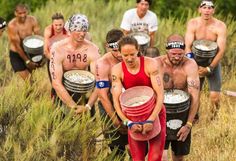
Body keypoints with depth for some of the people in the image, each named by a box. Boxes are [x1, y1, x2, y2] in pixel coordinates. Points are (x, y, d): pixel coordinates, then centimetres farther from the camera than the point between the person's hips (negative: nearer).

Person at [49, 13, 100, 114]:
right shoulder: (58, 49, -22)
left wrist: (88, 106, -36)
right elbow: (56, 83, -28)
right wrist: (74, 107, -34)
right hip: (62, 92, -2)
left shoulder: (92, 50, -16)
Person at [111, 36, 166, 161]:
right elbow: (116, 100, -16)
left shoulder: (150, 65, -18)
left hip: (155, 113, -2)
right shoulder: (117, 70, -12)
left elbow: (160, 94, -22)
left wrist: (151, 120, -31)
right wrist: (128, 123, -29)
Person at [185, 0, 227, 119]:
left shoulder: (220, 26, -15)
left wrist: (209, 69, -25)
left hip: (213, 63, -1)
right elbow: (188, 46, -15)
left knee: (215, 97, -10)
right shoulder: (192, 24, -10)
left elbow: (221, 51, -18)